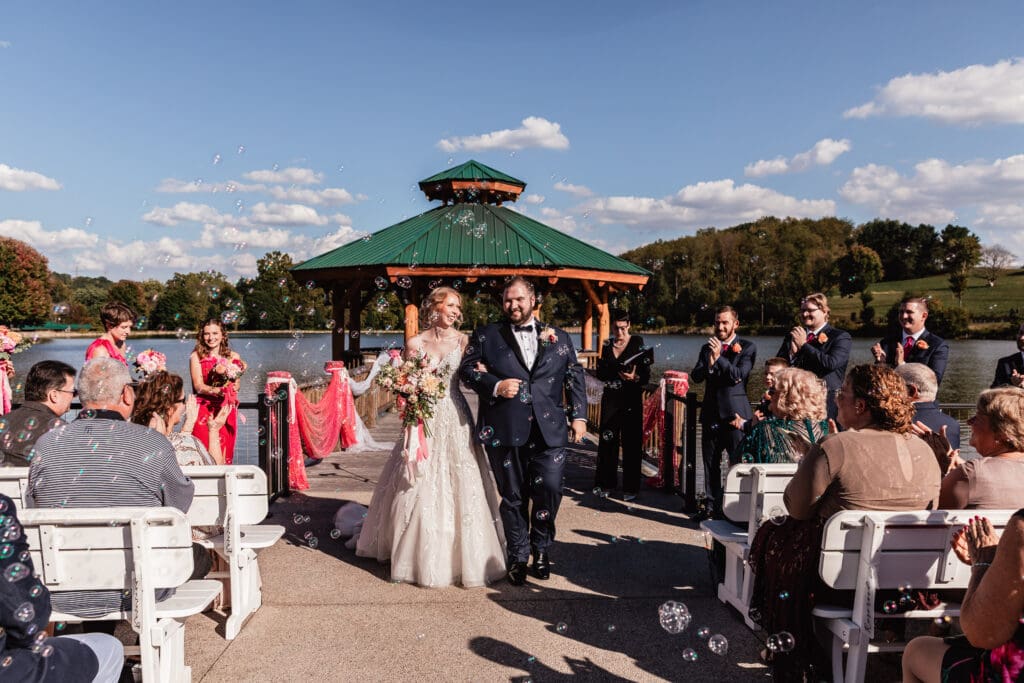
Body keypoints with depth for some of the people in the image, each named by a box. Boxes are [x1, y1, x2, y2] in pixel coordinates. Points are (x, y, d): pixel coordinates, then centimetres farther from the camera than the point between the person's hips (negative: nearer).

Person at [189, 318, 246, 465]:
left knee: (224, 455, -1)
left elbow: (236, 386, 5)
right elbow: (199, 386, -6)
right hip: (203, 410, -2)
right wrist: (217, 391, -24)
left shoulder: (233, 357, 11)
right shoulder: (196, 356, 4)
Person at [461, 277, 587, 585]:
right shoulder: (486, 336, 9)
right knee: (513, 497, 7)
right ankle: (518, 556, 23)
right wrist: (495, 386, -11)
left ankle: (541, 549, 22)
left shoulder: (559, 338, 13)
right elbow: (467, 369, 6)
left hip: (549, 431, 1)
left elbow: (575, 378, 14)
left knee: (549, 488, -4)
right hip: (505, 430, -1)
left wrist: (578, 415, 5)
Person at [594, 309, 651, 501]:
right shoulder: (607, 345, 10)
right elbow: (600, 373, 6)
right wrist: (616, 373, -12)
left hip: (631, 399, -3)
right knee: (607, 440, 6)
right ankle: (607, 482, 19)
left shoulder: (638, 344, -1)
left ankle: (630, 488, 5)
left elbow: (646, 374, -4)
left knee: (631, 443, -2)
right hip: (611, 398, 3)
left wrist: (635, 378, -25)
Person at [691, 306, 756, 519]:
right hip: (711, 412, 5)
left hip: (735, 413, -5)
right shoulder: (707, 347, 14)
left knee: (738, 461, -4)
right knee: (710, 461, 9)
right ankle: (713, 505, 18)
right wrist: (709, 363, -16)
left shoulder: (747, 347, 1)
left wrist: (718, 357, -17)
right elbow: (696, 376, 2)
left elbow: (739, 375, -13)